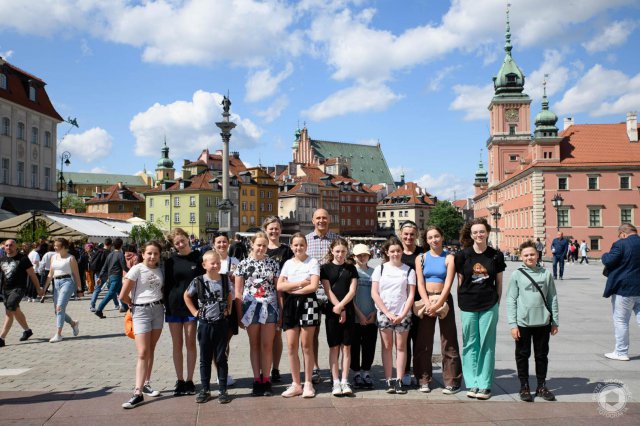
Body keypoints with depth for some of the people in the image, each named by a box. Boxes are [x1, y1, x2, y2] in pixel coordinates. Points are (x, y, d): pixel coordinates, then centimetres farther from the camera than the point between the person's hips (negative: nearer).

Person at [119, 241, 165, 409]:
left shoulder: (160, 270, 7)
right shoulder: (137, 269, -9)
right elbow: (123, 296, -9)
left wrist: (158, 302, 1)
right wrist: (136, 305, 4)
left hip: (158, 310, 5)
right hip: (141, 311, -5)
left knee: (151, 350, 11)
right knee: (143, 352, -11)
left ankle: (146, 384, 23)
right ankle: (138, 393, -10)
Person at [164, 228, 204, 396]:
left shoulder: (198, 258, -2)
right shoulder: (170, 261, 4)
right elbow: (166, 284, 8)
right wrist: (166, 305, 0)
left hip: (191, 306, -2)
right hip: (174, 306, 2)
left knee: (190, 343, 4)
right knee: (177, 345, 7)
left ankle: (189, 381, 13)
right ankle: (180, 381, 16)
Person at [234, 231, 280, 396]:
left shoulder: (273, 264, 5)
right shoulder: (243, 264, 2)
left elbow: (279, 288, 6)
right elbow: (238, 292, 2)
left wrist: (281, 311, 1)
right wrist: (239, 315, -2)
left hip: (269, 307, 0)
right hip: (251, 307, 0)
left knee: (267, 345, 2)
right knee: (254, 345, 8)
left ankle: (266, 380, 11)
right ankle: (257, 380, 15)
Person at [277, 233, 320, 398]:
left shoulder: (313, 262, 1)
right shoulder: (288, 263, 13)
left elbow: (313, 286, -10)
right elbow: (279, 286, 3)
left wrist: (292, 289, -5)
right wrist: (300, 283, -8)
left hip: (307, 303, -4)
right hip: (290, 305, 4)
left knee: (307, 345, 0)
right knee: (291, 346, 3)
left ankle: (308, 383, 11)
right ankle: (296, 384, 13)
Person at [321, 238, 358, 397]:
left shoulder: (351, 268, 8)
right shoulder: (326, 268, 3)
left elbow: (352, 291, 0)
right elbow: (328, 291, -3)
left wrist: (341, 306, -12)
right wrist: (339, 309, -10)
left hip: (348, 311, 2)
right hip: (332, 311, -1)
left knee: (346, 346, 3)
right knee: (334, 347, 1)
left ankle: (345, 381, 8)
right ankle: (336, 382, 5)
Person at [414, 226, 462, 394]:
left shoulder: (449, 258, 0)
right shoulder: (421, 258, 6)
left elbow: (448, 284, -9)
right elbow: (420, 284, -2)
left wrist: (438, 304, -17)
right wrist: (428, 304, -14)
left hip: (444, 300, -2)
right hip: (425, 301, 2)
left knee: (449, 342, 0)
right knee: (423, 343, 4)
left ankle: (451, 381, 7)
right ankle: (424, 380, 14)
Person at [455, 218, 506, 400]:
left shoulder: (496, 256, 1)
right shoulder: (463, 255, -1)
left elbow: (499, 282, 8)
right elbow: (460, 281, 5)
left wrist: (496, 303, 6)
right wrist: (461, 303, 3)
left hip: (489, 306, 0)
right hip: (468, 307, 0)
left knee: (487, 345, 5)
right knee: (470, 345, 6)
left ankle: (485, 385, 12)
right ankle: (472, 384, 14)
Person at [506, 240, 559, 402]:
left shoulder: (546, 274, 2)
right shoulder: (516, 275, -3)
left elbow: (552, 298, 7)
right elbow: (511, 301, -3)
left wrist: (555, 322, 6)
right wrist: (513, 324, -8)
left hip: (543, 322, 2)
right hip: (523, 322, -2)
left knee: (542, 355, 12)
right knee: (523, 355, 8)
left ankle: (541, 386, 26)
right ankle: (524, 387, 20)